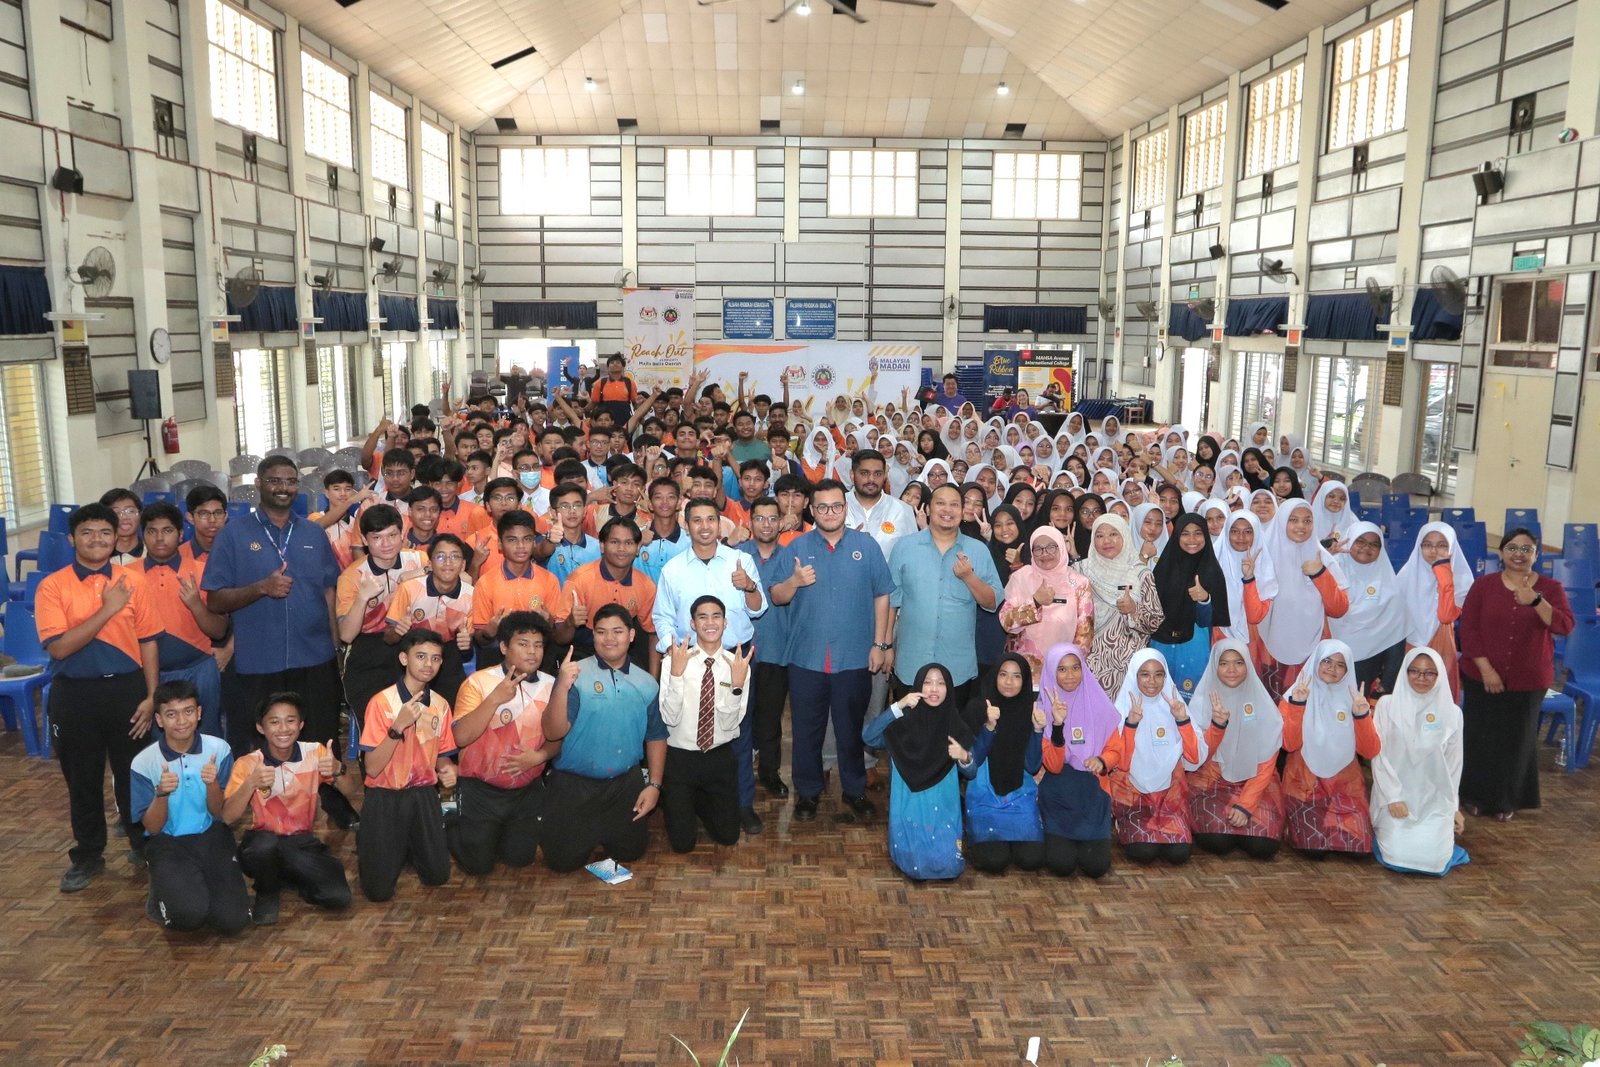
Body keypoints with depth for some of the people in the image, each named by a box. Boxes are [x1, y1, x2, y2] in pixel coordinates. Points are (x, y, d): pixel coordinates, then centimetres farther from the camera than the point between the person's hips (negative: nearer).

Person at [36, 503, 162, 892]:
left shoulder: (132, 581, 0)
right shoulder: (52, 586, -5)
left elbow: (148, 642, 3)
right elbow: (59, 647, -14)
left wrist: (151, 696, -1)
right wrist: (108, 610, -18)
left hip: (127, 689, 1)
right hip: (76, 694, -1)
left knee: (134, 774, 11)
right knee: (82, 780, 11)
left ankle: (143, 844, 29)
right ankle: (87, 855, 27)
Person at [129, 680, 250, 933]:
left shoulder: (219, 750, -5)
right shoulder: (144, 763, -7)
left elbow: (220, 815, -2)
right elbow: (152, 827, -4)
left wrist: (212, 785, -24)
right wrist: (162, 793, -25)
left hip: (212, 838, 1)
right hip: (168, 845, -1)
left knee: (231, 920, -19)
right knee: (190, 915, -28)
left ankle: (207, 886, 15)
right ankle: (162, 898, 9)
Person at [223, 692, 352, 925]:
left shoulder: (314, 753, -6)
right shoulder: (247, 764, -9)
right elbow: (228, 817, -18)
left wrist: (337, 770, -33)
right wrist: (251, 784, -34)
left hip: (303, 842, 1)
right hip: (263, 841, -1)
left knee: (338, 897, -21)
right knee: (264, 845, -38)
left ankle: (289, 878, 11)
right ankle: (267, 894, -4)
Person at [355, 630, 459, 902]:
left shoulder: (441, 705, 1)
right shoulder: (381, 702, -13)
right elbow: (372, 768, -18)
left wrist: (447, 768, -11)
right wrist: (398, 727, -30)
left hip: (423, 795, 4)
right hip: (385, 798, -4)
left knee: (437, 875, -3)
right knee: (378, 889, -7)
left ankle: (409, 845, 28)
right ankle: (370, 844, 25)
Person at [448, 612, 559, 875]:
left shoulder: (550, 686, -3)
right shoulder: (478, 682, -15)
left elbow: (557, 738, 3)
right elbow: (461, 738, -24)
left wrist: (539, 756, -18)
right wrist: (495, 699, -32)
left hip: (527, 790, 4)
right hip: (480, 788, -3)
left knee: (520, 857, 7)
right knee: (478, 863, 1)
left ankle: (500, 831, 38)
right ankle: (452, 829, 32)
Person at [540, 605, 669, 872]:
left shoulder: (647, 684, 2)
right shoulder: (575, 674, -12)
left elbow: (656, 737, 8)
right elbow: (553, 732, -20)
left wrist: (654, 785, 0)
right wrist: (562, 687, -35)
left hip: (626, 784, 3)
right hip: (574, 784, -3)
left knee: (630, 851, 8)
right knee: (564, 859, -2)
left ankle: (601, 830, 40)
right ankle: (587, 831, 32)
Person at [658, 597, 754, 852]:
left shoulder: (737, 665, -9)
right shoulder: (673, 661, -13)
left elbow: (729, 724, -13)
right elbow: (670, 718, -19)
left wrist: (737, 685, -29)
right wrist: (676, 674, -31)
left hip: (721, 757, 2)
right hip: (680, 757, -2)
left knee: (728, 836, 10)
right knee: (683, 842, 2)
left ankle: (699, 801, 38)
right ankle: (675, 804, 34)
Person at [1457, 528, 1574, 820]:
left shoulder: (1550, 588, -1)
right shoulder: (1484, 586, -2)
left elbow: (1564, 626, -15)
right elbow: (1468, 628, -6)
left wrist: (1536, 600, -31)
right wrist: (1485, 669, -14)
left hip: (1528, 681, 0)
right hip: (1482, 678, 0)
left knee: (1517, 739, 8)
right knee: (1478, 736, 6)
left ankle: (1507, 800, 25)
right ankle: (1474, 795, 23)